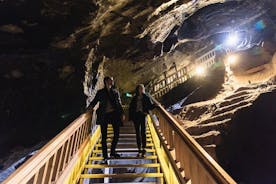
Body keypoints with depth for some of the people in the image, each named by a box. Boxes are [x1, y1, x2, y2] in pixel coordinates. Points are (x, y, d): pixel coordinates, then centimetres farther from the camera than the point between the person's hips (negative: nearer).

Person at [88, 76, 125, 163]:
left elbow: (119, 103, 11)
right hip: (104, 115, -2)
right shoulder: (100, 92, 9)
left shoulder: (115, 92, 14)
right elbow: (94, 102, 7)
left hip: (114, 114, 2)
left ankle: (112, 152, 24)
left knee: (116, 134, 3)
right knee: (104, 136, 1)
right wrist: (88, 108, -11)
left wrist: (122, 114, 1)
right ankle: (105, 157, 11)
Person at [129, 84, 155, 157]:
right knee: (138, 133, 5)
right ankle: (139, 150, 14)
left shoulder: (146, 97, 4)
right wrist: (131, 117, 4)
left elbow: (150, 106, 1)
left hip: (143, 115, -2)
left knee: (143, 132, -4)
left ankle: (143, 149, 2)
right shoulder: (134, 98, 10)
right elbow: (131, 108, 11)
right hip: (136, 116, 3)